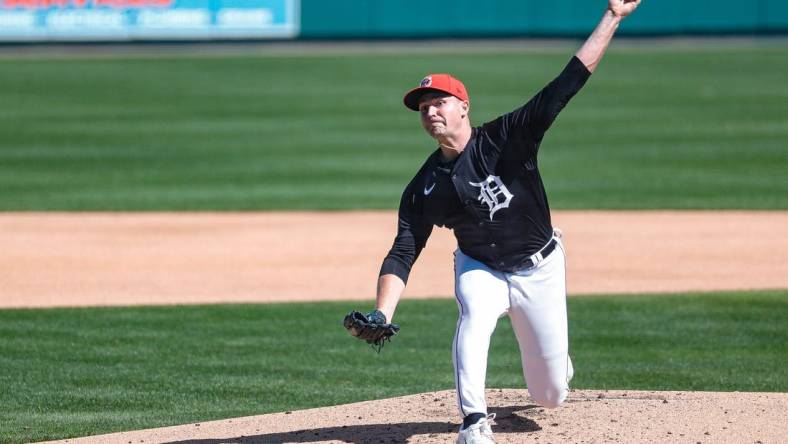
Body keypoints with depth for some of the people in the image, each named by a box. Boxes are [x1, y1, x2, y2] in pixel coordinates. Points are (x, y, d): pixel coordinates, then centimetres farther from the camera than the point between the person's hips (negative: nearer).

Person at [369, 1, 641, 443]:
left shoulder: (507, 137, -19)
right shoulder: (425, 188, -11)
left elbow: (569, 82, -23)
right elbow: (402, 255, -14)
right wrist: (381, 316, -31)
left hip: (539, 270, -1)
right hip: (481, 269, 1)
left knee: (551, 395, 5)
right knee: (474, 316, -36)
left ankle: (556, 365, 43)